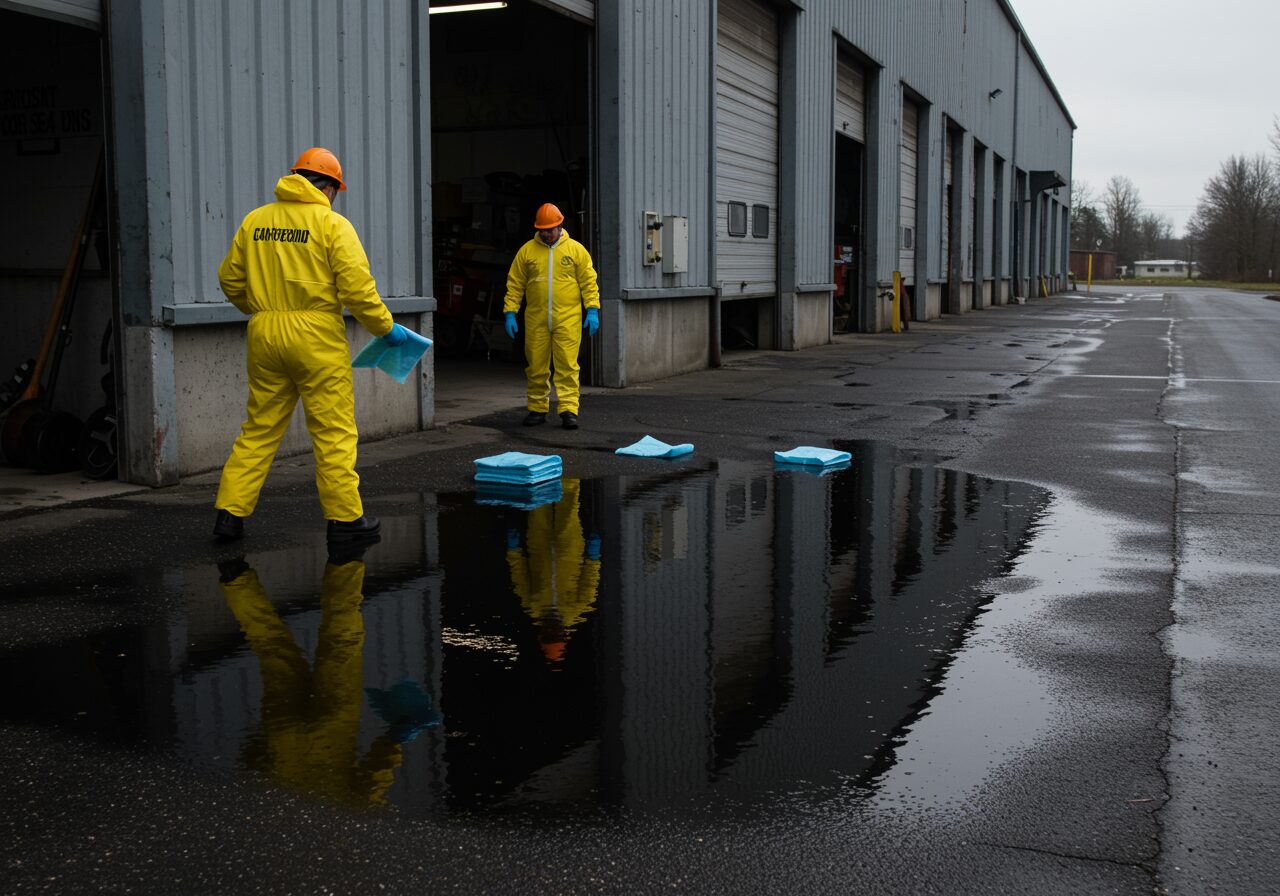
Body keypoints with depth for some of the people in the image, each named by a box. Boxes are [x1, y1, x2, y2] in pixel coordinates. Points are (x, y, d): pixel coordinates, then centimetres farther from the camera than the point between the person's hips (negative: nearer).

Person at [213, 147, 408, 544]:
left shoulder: (254, 220, 10)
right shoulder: (332, 223, -5)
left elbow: (230, 279, 15)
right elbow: (357, 287, -12)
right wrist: (386, 328, 0)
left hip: (265, 334, 5)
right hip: (316, 336, -5)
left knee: (259, 428, 13)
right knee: (334, 430, 3)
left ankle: (230, 511, 13)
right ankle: (344, 519, 6)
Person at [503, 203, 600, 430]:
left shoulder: (576, 249, 4)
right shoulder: (527, 251, 7)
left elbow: (589, 282, 4)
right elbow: (514, 284, 8)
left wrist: (592, 311, -5)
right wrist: (510, 313, 2)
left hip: (567, 319, -2)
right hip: (536, 320, 2)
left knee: (567, 365, -6)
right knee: (536, 366, 7)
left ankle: (568, 410, -4)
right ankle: (537, 409, 19)